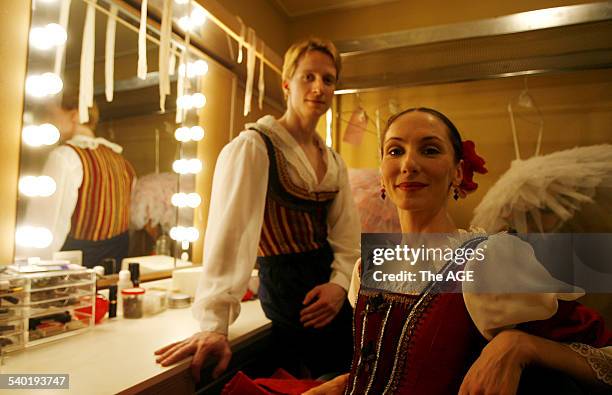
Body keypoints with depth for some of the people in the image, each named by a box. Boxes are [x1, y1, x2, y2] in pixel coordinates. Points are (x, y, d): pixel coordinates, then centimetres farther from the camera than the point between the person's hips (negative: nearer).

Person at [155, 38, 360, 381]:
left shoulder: (334, 162, 7)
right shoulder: (253, 147, -15)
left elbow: (347, 235, 8)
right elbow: (230, 230, -26)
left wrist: (340, 283, -10)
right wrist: (215, 323, -32)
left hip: (330, 292, 7)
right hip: (286, 291, -7)